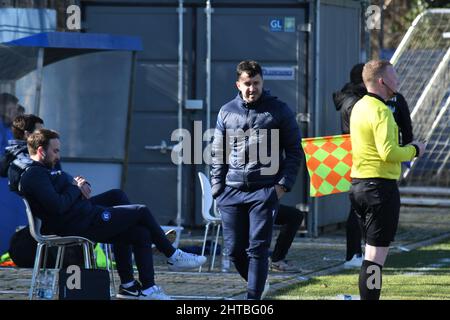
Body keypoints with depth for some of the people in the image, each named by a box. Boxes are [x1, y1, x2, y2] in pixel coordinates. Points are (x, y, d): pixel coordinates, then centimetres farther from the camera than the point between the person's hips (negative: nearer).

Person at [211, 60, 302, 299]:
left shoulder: (278, 110, 3)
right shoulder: (227, 112, 12)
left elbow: (294, 151, 4)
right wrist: (217, 186, 7)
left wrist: (283, 184, -6)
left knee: (258, 249, -8)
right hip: (231, 192, 4)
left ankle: (253, 297, -6)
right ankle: (258, 283, 30)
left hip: (264, 191, -4)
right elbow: (218, 154, 16)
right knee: (235, 250, 6)